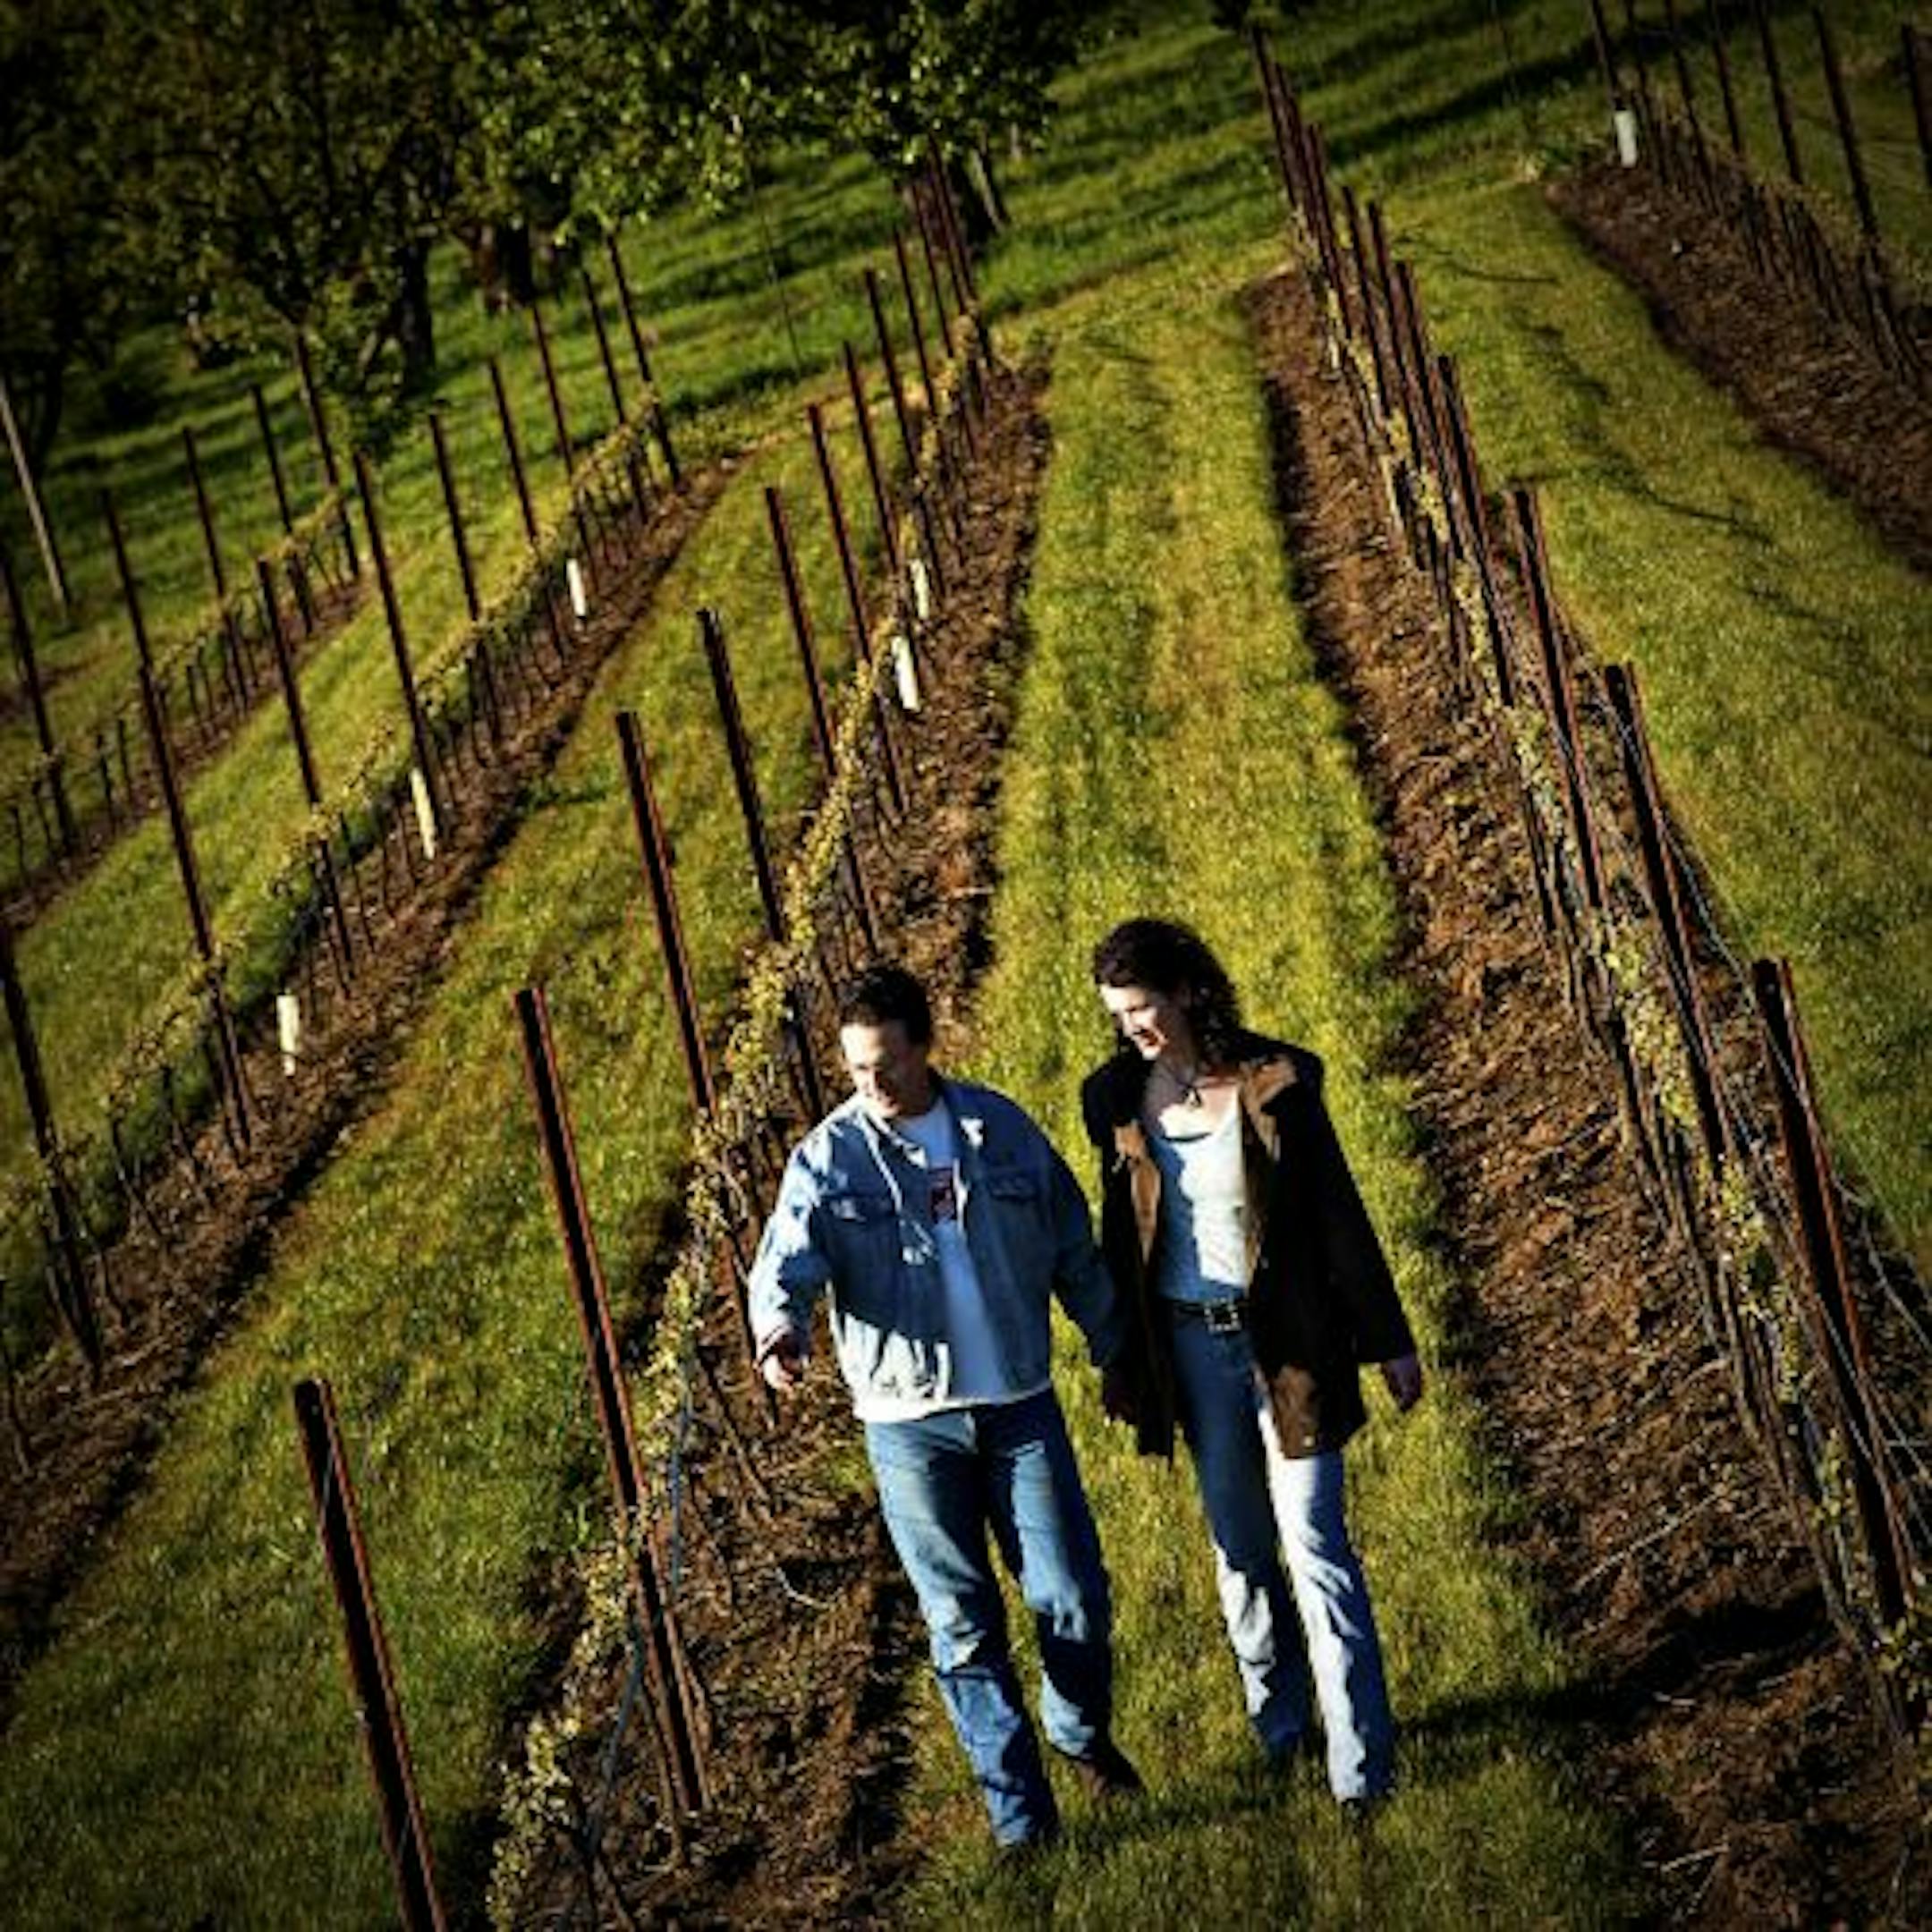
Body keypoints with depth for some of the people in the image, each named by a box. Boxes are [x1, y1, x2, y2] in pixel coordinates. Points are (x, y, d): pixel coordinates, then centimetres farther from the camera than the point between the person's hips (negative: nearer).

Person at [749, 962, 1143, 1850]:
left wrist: (1114, 1347, 14)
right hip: (909, 1422, -1)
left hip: (1020, 1404, 1)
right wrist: (779, 1328, -38)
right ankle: (1020, 1818, 13)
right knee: (963, 1625, 4)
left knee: (1075, 1600, 2)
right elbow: (785, 1261, -17)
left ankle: (1082, 1732, 33)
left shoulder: (1001, 1128, 2)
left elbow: (1073, 1249, 11)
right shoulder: (828, 1160, -4)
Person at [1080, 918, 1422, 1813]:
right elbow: (1121, 1232, 9)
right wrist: (1123, 1361, 14)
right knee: (1240, 1546, 14)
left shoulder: (1274, 1082, -12)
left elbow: (1338, 1213, -6)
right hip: (1191, 1344, 4)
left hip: (1286, 1338, -4)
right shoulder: (1121, 1096, -2)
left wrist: (1388, 1339, -2)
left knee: (1314, 1546, -4)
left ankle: (1361, 1766, 0)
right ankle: (1277, 1727, 30)